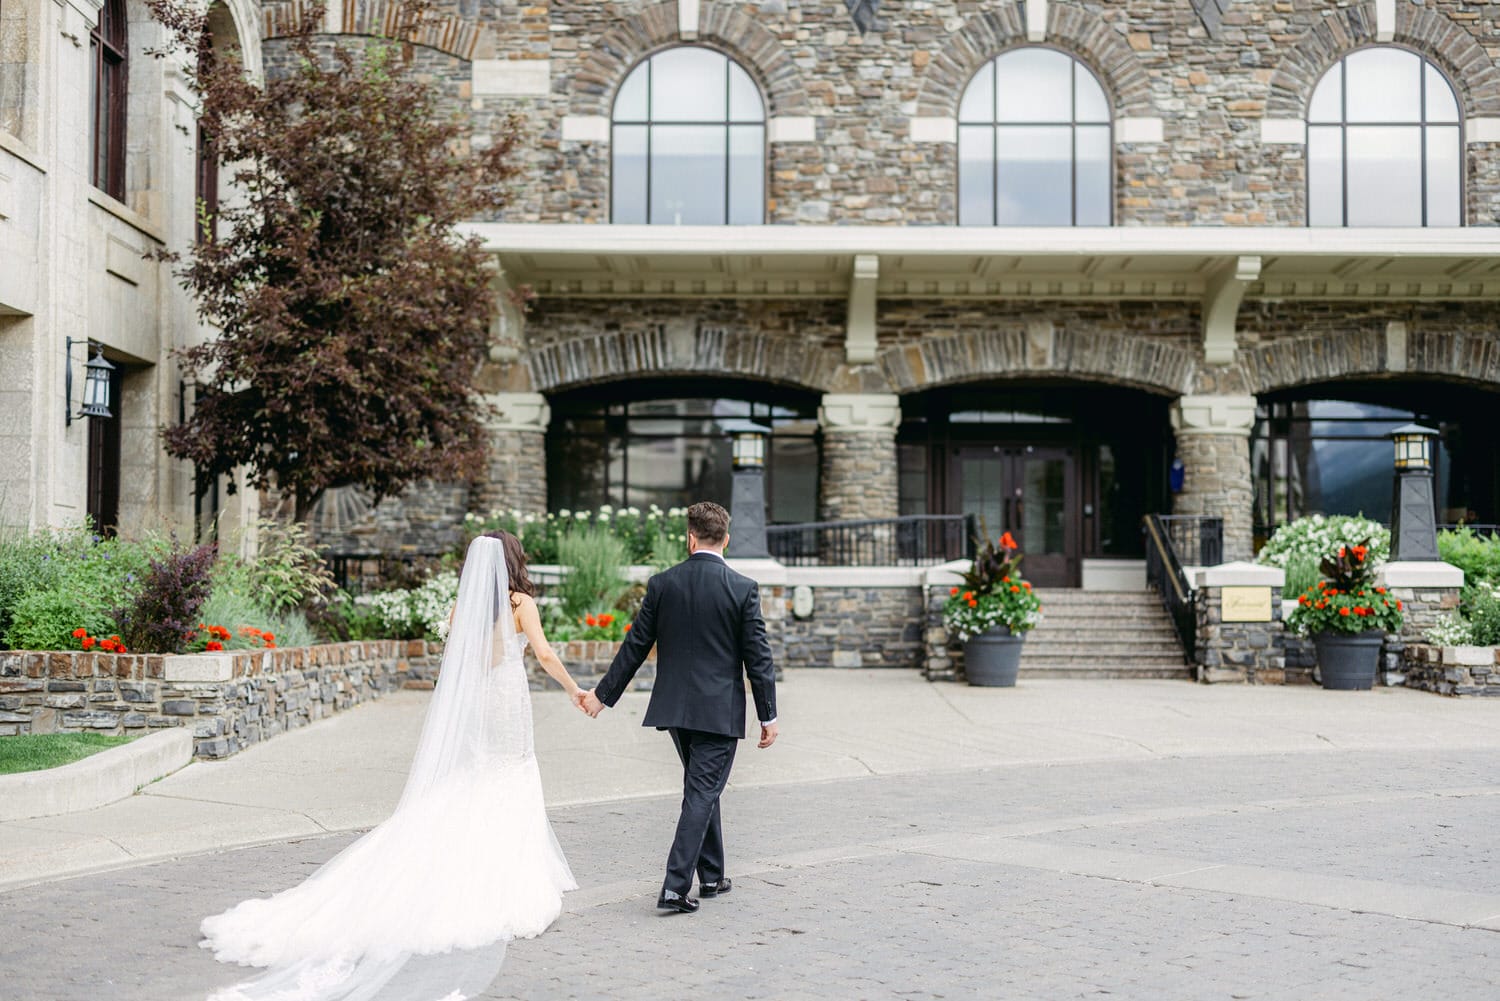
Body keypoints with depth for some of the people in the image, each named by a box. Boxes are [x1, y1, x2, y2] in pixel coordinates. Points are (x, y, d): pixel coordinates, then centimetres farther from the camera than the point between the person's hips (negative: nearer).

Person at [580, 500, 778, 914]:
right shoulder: (743, 589, -9)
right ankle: (676, 886, -8)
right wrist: (768, 716, 1)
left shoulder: (662, 584, -2)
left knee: (702, 789, 20)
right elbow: (758, 658, -7)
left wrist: (603, 693, 14)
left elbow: (635, 645, 3)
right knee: (701, 794, -1)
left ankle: (711, 876, 30)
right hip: (720, 710, -4)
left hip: (674, 706, 4)